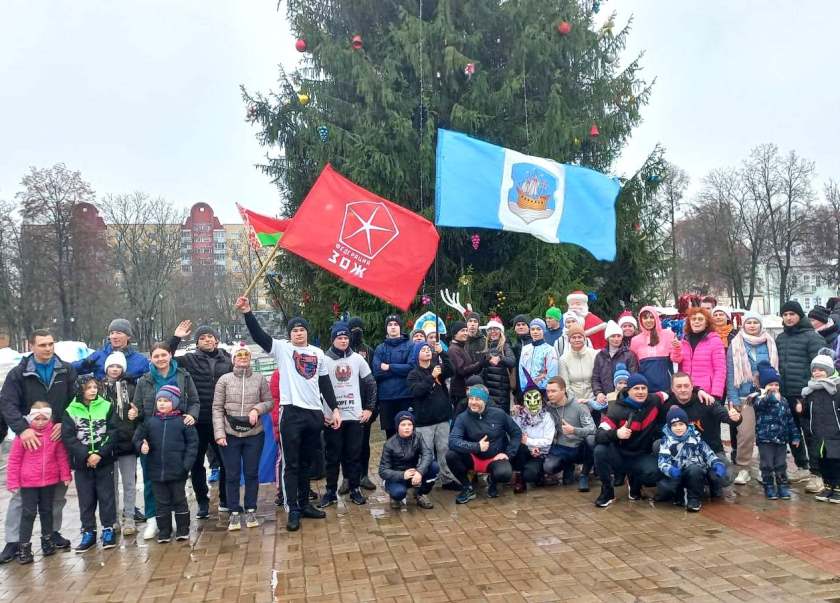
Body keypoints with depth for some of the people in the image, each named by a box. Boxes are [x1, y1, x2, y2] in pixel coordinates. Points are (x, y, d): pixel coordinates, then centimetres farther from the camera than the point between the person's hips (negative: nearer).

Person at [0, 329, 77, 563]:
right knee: (21, 491, 0)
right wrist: (22, 428, -23)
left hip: (59, 437, 2)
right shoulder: (19, 373, -1)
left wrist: (64, 423, -12)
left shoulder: (66, 371, 4)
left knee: (58, 490, 9)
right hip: (30, 439, -2)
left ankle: (53, 532, 24)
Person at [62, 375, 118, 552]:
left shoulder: (107, 406, 0)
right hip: (82, 463, 1)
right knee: (86, 499, 7)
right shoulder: (71, 410, 0)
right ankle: (88, 533, 18)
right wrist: (86, 456, -15)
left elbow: (113, 432, -4)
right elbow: (68, 437, -6)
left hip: (104, 461, 0)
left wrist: (99, 454, -14)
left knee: (106, 496, 5)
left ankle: (108, 530, 16)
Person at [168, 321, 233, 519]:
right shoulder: (190, 360, 1)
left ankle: (225, 499, 26)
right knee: (197, 463, 8)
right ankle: (202, 502, 22)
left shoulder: (226, 360, 7)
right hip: (198, 421, -1)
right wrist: (175, 338, -14)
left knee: (227, 461, 8)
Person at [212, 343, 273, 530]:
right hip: (230, 435, -1)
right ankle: (234, 512, 17)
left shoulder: (260, 379, 1)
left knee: (252, 473, 9)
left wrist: (258, 408, -14)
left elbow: (269, 402, 7)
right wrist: (219, 434, -9)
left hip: (254, 434, 1)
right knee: (232, 475, 5)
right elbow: (217, 408, -2)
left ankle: (251, 511, 21)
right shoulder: (224, 380, -1)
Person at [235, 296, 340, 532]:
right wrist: (247, 313, -29)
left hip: (314, 413, 4)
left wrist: (334, 408, 11)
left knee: (306, 463, 14)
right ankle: (293, 511, 5)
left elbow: (325, 383, 16)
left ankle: (304, 504, 25)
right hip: (291, 412, -4)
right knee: (291, 464, -1)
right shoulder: (282, 348, 0)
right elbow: (259, 335, -14)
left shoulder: (318, 353, 12)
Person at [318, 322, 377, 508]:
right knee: (333, 457, 5)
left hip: (355, 416, 2)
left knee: (354, 456, 8)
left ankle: (355, 489, 18)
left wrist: (370, 408, 5)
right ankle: (331, 491, 15)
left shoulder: (357, 359, 6)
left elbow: (371, 383, 11)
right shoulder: (325, 360, -3)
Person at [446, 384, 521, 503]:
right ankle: (468, 488, -2)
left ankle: (492, 481, 7)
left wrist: (508, 454, -7)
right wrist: (476, 446, -34)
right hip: (473, 459, 1)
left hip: (495, 458, -1)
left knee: (504, 474, -34)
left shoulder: (499, 414, -8)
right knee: (450, 455, -28)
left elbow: (516, 433, 3)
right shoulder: (462, 418, -12)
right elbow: (453, 441, -25)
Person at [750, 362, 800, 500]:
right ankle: (769, 487, 13)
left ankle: (783, 486, 20)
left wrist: (795, 436, 11)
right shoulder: (759, 397, -4)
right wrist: (771, 397, -44)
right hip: (765, 438, -4)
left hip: (781, 438, 4)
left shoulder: (783, 400, 11)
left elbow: (790, 420, 14)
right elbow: (759, 403, -30)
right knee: (767, 465, 3)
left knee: (781, 465, 10)